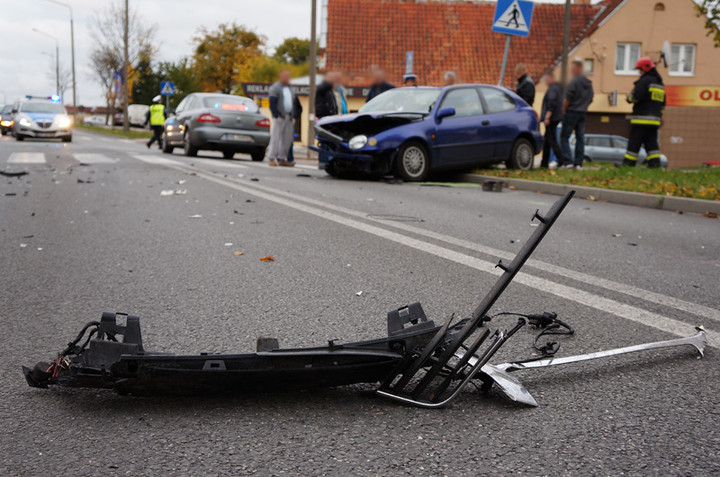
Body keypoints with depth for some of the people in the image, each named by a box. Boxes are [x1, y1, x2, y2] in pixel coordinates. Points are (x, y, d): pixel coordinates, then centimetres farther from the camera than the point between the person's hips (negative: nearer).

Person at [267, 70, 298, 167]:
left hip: (289, 118, 7)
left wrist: (293, 116, 12)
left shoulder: (290, 88, 21)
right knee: (275, 138, -9)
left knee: (287, 139, 4)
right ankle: (271, 158, -8)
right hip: (280, 117, -7)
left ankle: (282, 159, 9)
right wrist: (276, 115, -17)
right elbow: (272, 104, -9)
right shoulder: (275, 87, -1)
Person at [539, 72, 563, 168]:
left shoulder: (553, 89, -13)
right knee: (547, 140, 13)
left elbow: (552, 103, -24)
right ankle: (544, 163, 17)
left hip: (551, 118, -10)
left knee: (552, 140, -10)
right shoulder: (557, 87, 19)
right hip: (554, 118, 10)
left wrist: (547, 117, -27)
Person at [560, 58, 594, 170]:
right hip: (583, 113, 7)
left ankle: (567, 161, -11)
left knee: (564, 137, -1)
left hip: (572, 112, -7)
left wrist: (563, 110, -3)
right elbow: (590, 99, 16)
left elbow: (567, 99, -16)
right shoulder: (589, 83, 11)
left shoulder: (573, 82, -13)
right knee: (580, 138, 7)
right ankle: (578, 163, 5)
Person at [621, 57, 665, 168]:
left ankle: (628, 162, -2)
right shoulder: (660, 84, 19)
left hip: (641, 118, -8)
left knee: (634, 142, -4)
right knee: (651, 142, 7)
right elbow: (662, 104, 21)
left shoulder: (644, 81, -9)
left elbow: (637, 97, -19)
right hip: (654, 120, 8)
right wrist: (659, 116, 24)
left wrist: (629, 98, 2)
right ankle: (655, 162, -1)